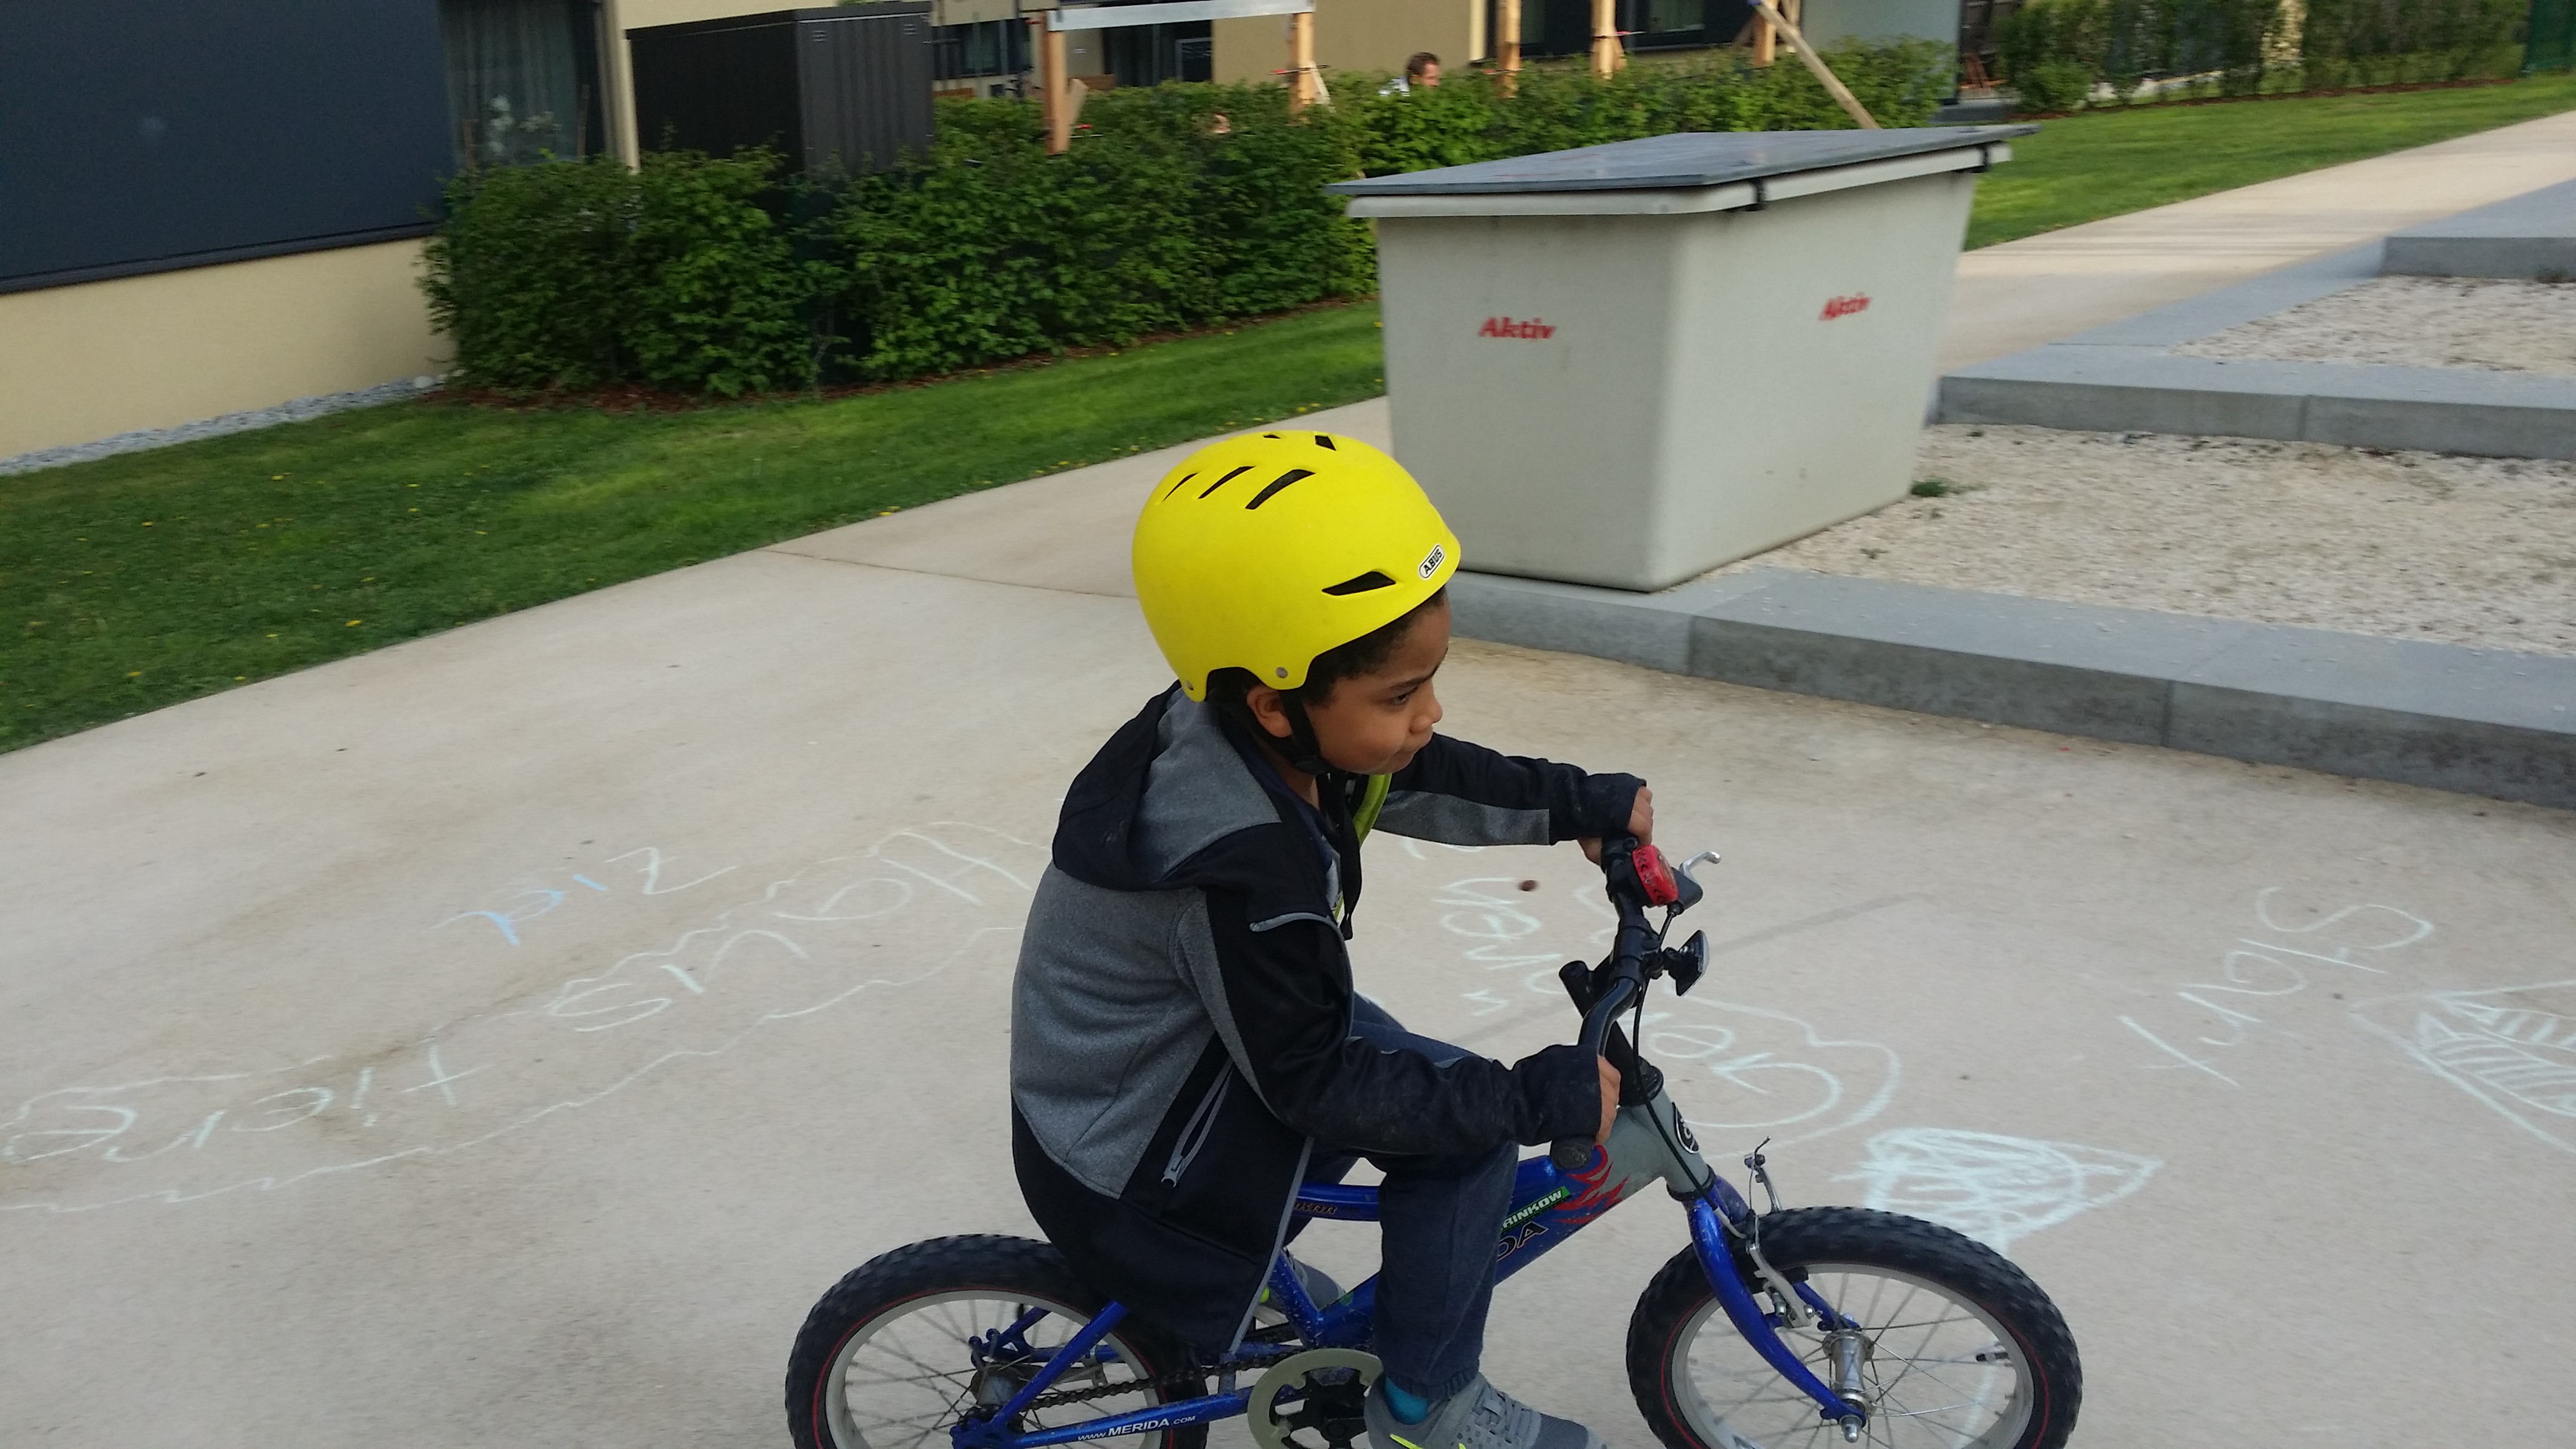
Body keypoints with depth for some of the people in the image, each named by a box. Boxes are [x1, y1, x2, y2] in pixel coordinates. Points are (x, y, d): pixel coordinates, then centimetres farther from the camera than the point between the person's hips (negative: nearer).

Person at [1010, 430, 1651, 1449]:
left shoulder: (1246, 729, -10)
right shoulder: (1246, 873, -36)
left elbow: (1427, 782, 8)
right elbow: (1319, 1084, -25)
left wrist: (1586, 806, 10)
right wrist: (1544, 1096, -22)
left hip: (1184, 1033, 9)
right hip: (1127, 1152, -9)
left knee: (1397, 1069, 23)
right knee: (1466, 1127, -12)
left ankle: (1255, 1268, 38)